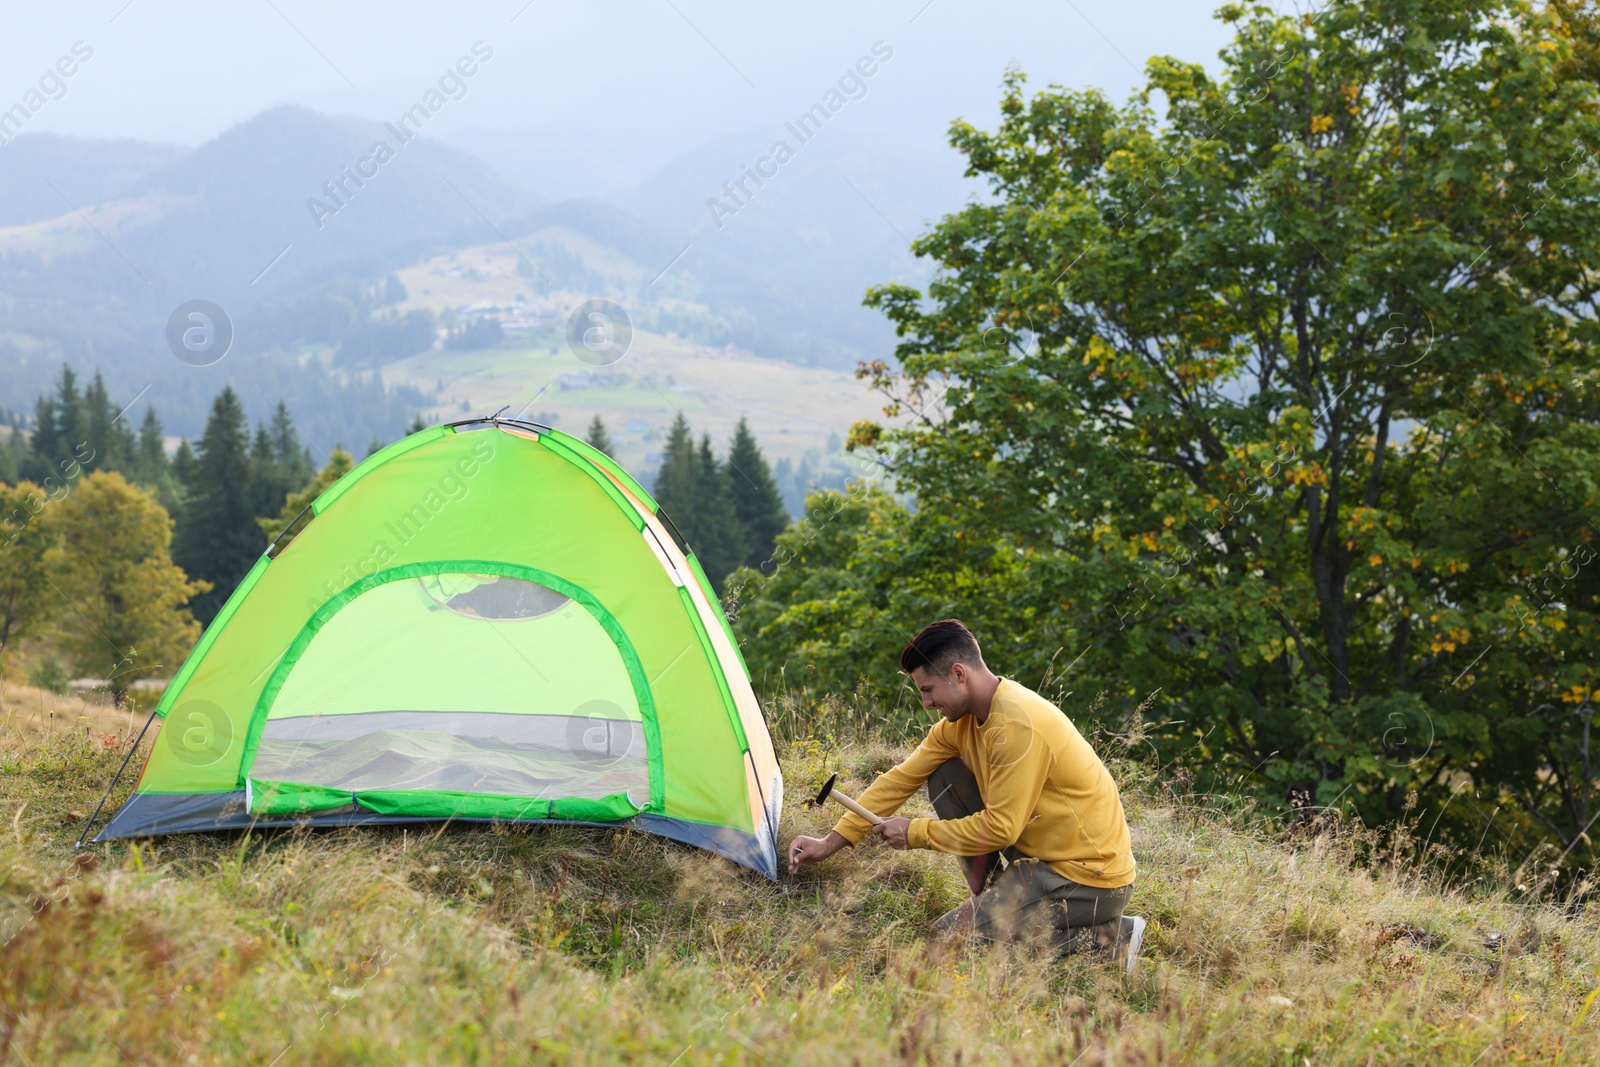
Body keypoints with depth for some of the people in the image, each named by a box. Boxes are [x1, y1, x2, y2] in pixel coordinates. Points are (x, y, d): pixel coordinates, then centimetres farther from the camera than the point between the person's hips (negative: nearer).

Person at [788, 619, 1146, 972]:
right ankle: (991, 896, 9)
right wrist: (831, 843, 7)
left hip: (1090, 877, -9)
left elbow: (1000, 829, -23)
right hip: (1040, 854, 9)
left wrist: (915, 833, -11)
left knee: (950, 939, -13)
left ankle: (1110, 935, -9)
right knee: (945, 776, 8)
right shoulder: (961, 720, 4)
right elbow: (901, 779, 10)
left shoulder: (1018, 724, -25)